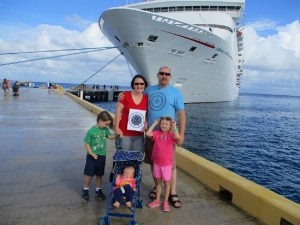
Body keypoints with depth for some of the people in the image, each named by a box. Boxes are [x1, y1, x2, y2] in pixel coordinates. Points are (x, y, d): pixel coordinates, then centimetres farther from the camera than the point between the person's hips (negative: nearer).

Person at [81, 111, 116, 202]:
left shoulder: (105, 129, -2)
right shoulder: (91, 131, -18)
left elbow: (110, 137, 4)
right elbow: (86, 144, -14)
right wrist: (91, 153, -22)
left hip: (102, 156, 5)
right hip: (92, 156, -4)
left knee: (99, 174, 16)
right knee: (89, 175, 6)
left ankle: (98, 190, 32)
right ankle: (85, 190, 27)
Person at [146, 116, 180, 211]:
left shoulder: (171, 135, -10)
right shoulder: (157, 133, -2)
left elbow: (177, 137, -33)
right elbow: (147, 133, -16)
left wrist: (174, 126, -25)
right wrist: (154, 123, -12)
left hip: (167, 164, -3)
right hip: (156, 162, 3)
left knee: (167, 183, 10)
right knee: (158, 182, 17)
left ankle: (165, 202, 25)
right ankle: (157, 200, 32)